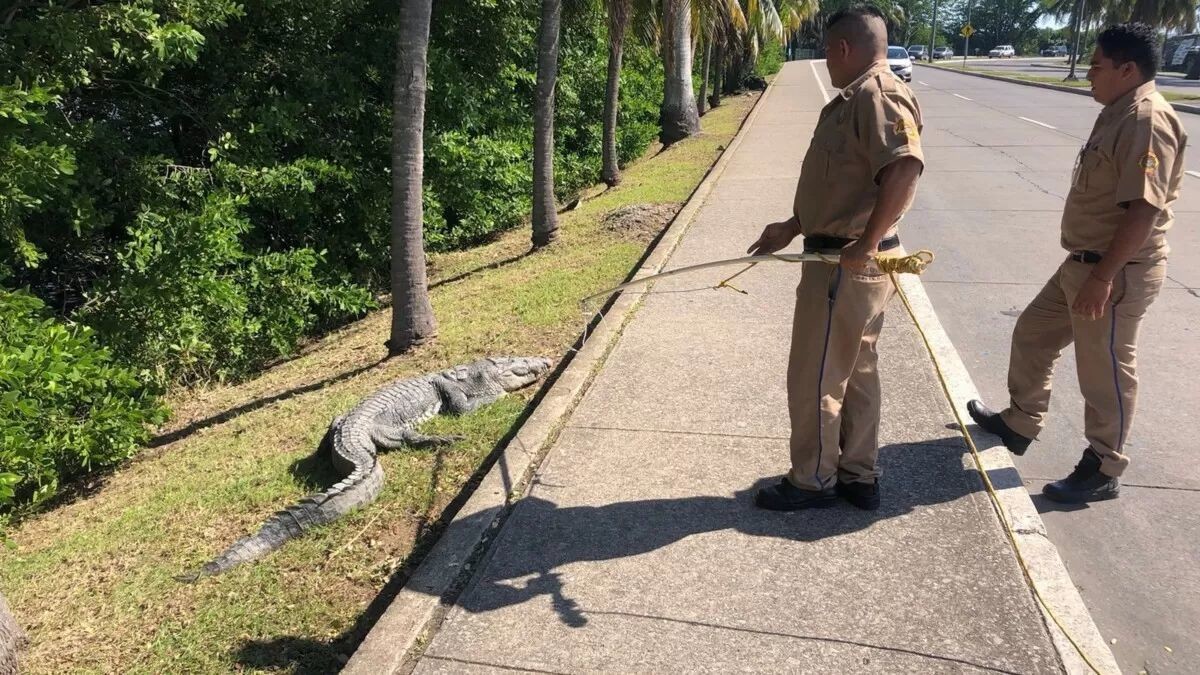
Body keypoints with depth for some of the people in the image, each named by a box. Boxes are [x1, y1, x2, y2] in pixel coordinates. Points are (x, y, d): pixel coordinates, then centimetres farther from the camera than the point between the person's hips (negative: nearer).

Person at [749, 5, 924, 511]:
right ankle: (858, 476, 30)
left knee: (814, 378, 2)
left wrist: (864, 246, -28)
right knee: (855, 372, 17)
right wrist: (791, 228, 21)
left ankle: (813, 481, 18)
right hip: (848, 262, 11)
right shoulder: (856, 99, 16)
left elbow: (904, 170, -32)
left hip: (846, 266, -11)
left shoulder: (877, 95, -17)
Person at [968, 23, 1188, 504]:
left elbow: (1143, 209, -27)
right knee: (1033, 335, 19)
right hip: (1084, 263, 10)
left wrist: (1103, 277, -28)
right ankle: (1020, 424, 37)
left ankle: (1103, 471, 18)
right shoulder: (1118, 114, 13)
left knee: (1105, 372, 2)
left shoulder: (1147, 120, -20)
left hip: (1117, 272, -10)